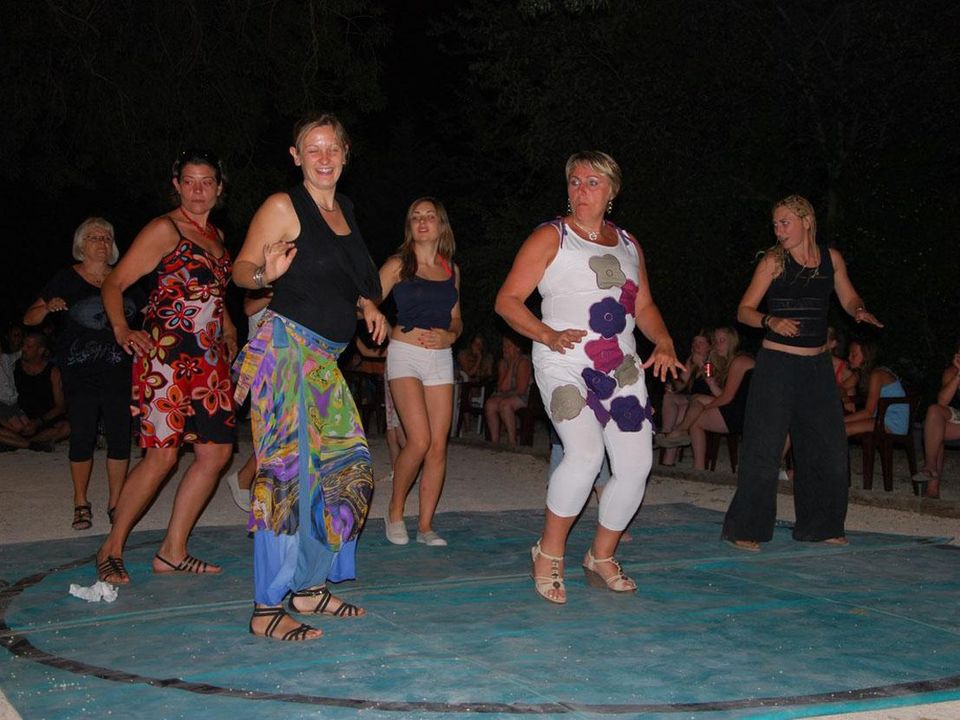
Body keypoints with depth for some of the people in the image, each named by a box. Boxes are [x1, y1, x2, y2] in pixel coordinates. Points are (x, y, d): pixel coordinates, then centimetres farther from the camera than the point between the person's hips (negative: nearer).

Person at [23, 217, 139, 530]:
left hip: (119, 373, 2)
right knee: (82, 437, 1)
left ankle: (115, 502, 11)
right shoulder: (66, 279, 2)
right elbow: (29, 318, 0)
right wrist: (48, 308, -20)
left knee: (120, 437, 1)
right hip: (80, 374, -2)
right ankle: (81, 504, 14)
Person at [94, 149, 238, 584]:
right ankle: (112, 549, 1)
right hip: (166, 352, -8)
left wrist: (230, 333, 19)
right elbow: (113, 284, -8)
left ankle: (172, 552, 10)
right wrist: (122, 329, -23)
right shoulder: (165, 229, -3)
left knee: (217, 450, 2)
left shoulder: (216, 235, 19)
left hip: (209, 358, 8)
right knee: (163, 454, -13)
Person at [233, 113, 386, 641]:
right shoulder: (283, 207, -5)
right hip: (287, 347, -8)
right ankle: (267, 608, -8)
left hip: (324, 358, 8)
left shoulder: (345, 210, 17)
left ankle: (310, 587, 20)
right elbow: (241, 269, -6)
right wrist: (267, 274, -28)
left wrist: (366, 305, 9)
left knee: (342, 467, 8)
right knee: (288, 469, -12)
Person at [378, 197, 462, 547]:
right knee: (419, 440, -16)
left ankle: (425, 526, 5)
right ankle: (395, 511, 5)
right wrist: (395, 333, -12)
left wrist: (449, 335, -1)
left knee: (438, 446, -2)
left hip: (441, 359, 4)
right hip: (405, 355, -4)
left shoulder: (451, 269, 14)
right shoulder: (398, 265, 1)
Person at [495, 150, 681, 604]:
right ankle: (549, 554, -6)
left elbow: (644, 306, 23)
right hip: (565, 364, -6)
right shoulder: (551, 238, 0)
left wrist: (663, 343, 3)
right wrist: (547, 335, -21)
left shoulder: (628, 244, 17)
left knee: (636, 464, 1)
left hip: (621, 367, 6)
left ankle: (602, 557, 21)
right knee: (585, 453, -25)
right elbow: (507, 300, -6)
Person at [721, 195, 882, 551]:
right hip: (777, 364, -5)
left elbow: (849, 298, 18)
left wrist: (859, 312, -4)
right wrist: (770, 321, -27)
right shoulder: (773, 261, -5)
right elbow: (744, 311, -8)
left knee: (829, 448, 9)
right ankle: (746, 529, 2)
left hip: (818, 365, 5)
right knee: (764, 447, -7)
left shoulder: (831, 258, 6)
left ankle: (820, 526, 25)